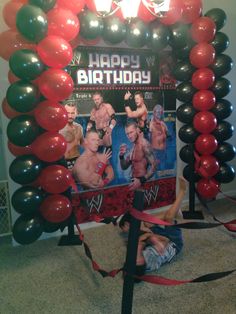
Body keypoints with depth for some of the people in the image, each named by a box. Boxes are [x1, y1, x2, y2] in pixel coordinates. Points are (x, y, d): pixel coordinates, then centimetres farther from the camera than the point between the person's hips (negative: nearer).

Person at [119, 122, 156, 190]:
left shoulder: (144, 144, -14)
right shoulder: (134, 147, 10)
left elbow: (153, 165, -19)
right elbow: (124, 167, 14)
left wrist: (141, 180, -25)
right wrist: (121, 156, -3)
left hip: (142, 182, -7)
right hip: (135, 181, 7)